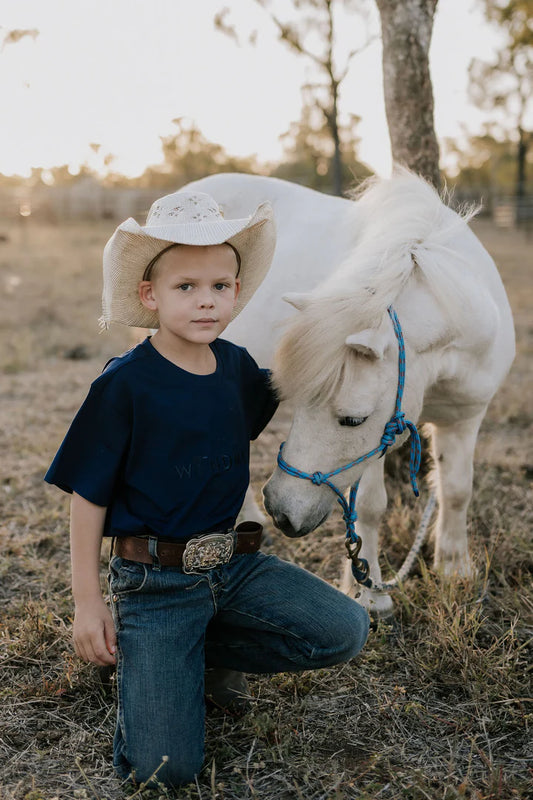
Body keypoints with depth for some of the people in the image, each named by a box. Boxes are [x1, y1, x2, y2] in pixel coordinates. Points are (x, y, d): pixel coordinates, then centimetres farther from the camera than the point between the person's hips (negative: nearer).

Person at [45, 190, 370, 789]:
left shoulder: (237, 366, 1)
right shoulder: (125, 384, -15)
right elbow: (88, 496, -9)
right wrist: (86, 601, -9)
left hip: (235, 564, 5)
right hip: (153, 579, -5)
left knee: (345, 631, -11)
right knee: (164, 766, -12)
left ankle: (206, 651, 9)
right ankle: (134, 652, 18)